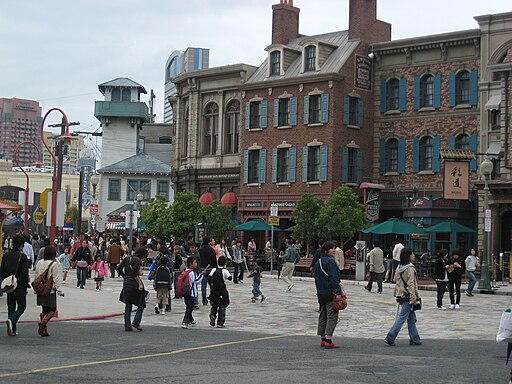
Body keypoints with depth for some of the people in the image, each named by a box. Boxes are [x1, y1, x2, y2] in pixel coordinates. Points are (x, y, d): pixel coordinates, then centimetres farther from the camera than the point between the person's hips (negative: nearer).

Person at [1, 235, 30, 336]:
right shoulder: (23, 256, -12)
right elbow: (24, 273, -15)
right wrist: (26, 285, -6)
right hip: (20, 285, -5)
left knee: (11, 307, 11)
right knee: (21, 306, 5)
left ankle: (13, 330, 10)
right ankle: (12, 320, -20)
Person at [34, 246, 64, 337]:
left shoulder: (39, 263, 5)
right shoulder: (55, 264, -13)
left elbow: (36, 276, 11)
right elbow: (56, 279, -13)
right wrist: (59, 291, -6)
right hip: (50, 291, -6)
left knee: (45, 309, 14)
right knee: (52, 309, 5)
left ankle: (44, 330, 10)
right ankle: (43, 322, -18)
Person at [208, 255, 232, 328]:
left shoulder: (214, 270, 1)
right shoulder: (225, 271, -10)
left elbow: (209, 277, -6)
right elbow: (229, 278, -20)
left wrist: (211, 286, 6)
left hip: (214, 291, 3)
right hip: (222, 292, -3)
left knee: (214, 306, 21)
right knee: (222, 307, 6)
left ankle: (212, 318, 3)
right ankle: (220, 323, 6)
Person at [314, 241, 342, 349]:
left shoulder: (318, 262, 14)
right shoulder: (330, 262, -14)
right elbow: (333, 278, -21)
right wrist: (338, 292, -22)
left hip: (321, 293, 9)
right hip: (330, 293, -9)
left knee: (322, 316, 14)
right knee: (332, 316, -8)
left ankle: (323, 339, 17)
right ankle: (328, 340, -14)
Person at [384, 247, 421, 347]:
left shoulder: (399, 268, 10)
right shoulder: (410, 269, -15)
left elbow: (396, 281, 15)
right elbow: (411, 284, -18)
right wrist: (413, 298, -17)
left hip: (400, 296, 9)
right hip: (407, 296, -9)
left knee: (412, 318, 16)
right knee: (402, 318, -6)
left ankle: (414, 339, 20)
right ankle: (390, 338, -9)